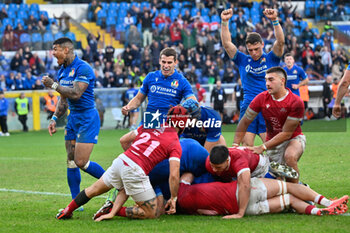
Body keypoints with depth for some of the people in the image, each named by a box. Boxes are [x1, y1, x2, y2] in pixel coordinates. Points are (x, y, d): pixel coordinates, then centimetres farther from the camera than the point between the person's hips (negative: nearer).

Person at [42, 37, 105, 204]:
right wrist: (54, 119, 11)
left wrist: (53, 85, -18)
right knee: (71, 162, 5)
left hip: (87, 118, -9)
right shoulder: (62, 71, 12)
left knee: (81, 162, -13)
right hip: (73, 117, 9)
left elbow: (75, 93, -26)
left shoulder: (83, 68, -16)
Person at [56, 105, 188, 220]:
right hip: (136, 171, -6)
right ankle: (113, 211, 0)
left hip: (121, 160, 6)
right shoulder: (175, 144, -1)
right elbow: (174, 175, -10)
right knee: (153, 214, 4)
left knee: (94, 190, 32)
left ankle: (67, 211, 39)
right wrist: (173, 198, 3)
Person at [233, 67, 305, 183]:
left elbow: (286, 134, -21)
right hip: (272, 141, 4)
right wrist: (235, 145, -11)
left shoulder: (296, 102, -21)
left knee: (290, 156, -36)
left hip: (294, 138, -4)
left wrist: (262, 147, -26)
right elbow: (245, 122, 0)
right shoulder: (261, 98, -9)